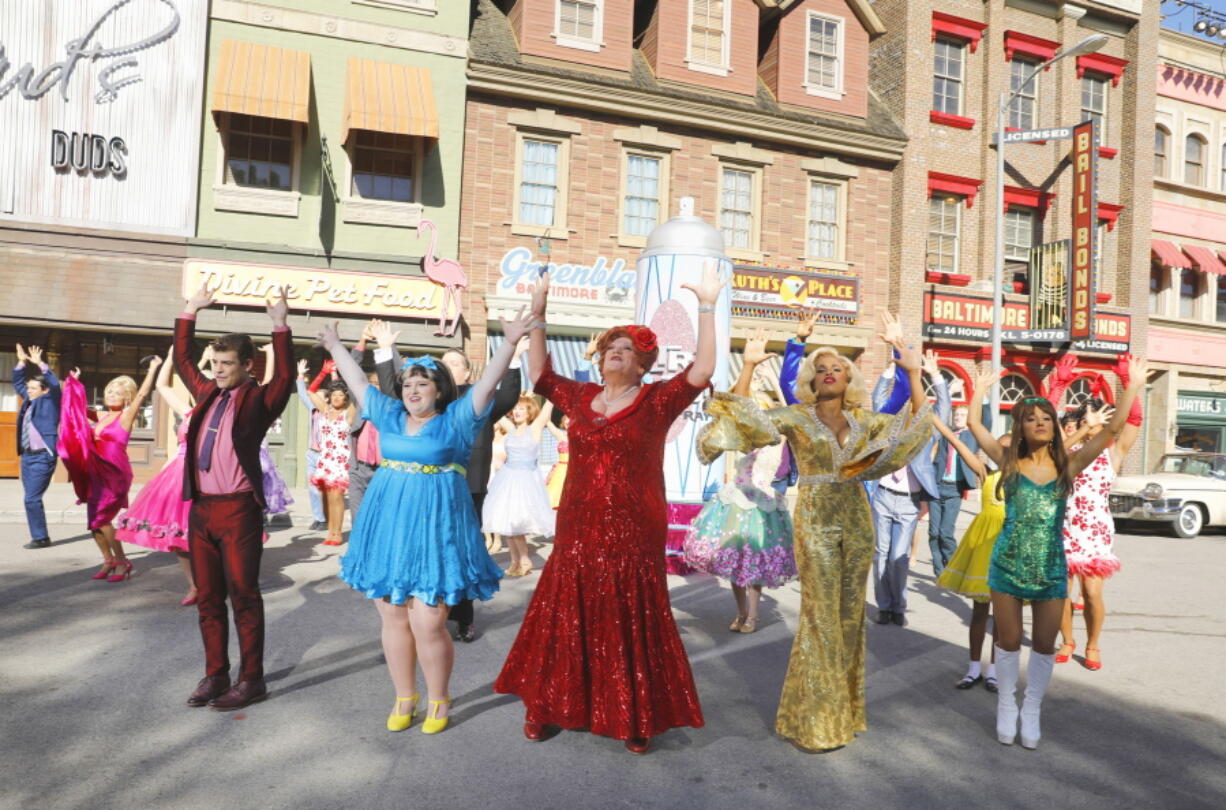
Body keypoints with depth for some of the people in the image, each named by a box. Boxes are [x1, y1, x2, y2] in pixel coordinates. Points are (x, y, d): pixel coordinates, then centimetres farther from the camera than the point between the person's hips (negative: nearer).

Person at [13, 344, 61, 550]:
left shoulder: (49, 401, -6)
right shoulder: (29, 401, 13)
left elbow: (55, 385, -21)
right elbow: (17, 383, 25)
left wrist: (40, 365, -21)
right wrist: (22, 363, 14)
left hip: (42, 457, -8)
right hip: (27, 456, 8)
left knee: (32, 499, -10)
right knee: (31, 499, 9)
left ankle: (41, 537, -1)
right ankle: (39, 537, 15)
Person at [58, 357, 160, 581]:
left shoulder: (126, 416, -5)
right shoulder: (102, 416, 12)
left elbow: (142, 394, -17)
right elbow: (77, 408, 26)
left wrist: (153, 368, -19)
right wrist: (74, 383, 21)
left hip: (115, 474, -7)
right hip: (96, 474, 7)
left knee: (101, 519, -12)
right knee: (94, 521, 7)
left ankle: (122, 562, 1)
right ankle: (108, 561, 22)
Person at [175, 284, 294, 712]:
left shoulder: (259, 399, -4)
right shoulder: (207, 392, 13)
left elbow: (285, 378, -22)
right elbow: (181, 360, 25)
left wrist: (280, 327, -27)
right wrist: (189, 313, 21)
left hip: (238, 509, -6)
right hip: (200, 508, 7)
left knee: (243, 596, 0)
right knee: (208, 598, 13)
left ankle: (252, 680, 10)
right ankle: (214, 675, 24)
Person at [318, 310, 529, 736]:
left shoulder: (457, 419, -2)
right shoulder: (390, 415, 11)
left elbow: (488, 382, -12)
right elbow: (359, 381, 21)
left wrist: (510, 343, -22)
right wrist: (335, 346, 28)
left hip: (434, 529, -5)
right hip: (389, 529, 5)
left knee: (428, 625, -4)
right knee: (394, 619, 11)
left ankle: (438, 701, 17)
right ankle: (404, 698, 27)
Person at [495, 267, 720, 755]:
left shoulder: (656, 402, -4)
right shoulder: (580, 397, 8)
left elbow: (702, 371, -14)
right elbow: (538, 372, 15)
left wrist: (707, 307, -20)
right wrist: (538, 314, 9)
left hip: (632, 535, -3)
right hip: (576, 532, 3)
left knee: (631, 629, 7)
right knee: (565, 622, 12)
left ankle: (636, 720, 21)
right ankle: (546, 707, 27)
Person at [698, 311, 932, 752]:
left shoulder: (863, 419, 9)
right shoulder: (796, 417, -1)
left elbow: (915, 424, 8)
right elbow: (742, 418, -8)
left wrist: (913, 373, -2)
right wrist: (748, 366, -15)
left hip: (857, 521, 4)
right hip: (815, 521, -4)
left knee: (850, 614, 10)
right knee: (820, 616, -3)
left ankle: (845, 709, 24)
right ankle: (815, 718, 10)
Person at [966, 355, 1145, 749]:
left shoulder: (1068, 465, -2)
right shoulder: (1009, 461, -3)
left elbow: (1112, 430, -7)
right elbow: (975, 424, -4)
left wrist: (1133, 387, -11)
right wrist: (982, 387, 1)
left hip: (1052, 570, 1)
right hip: (1008, 567, -1)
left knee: (1044, 646, 11)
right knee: (1008, 642, 10)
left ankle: (1031, 712, 28)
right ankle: (1006, 709, 27)